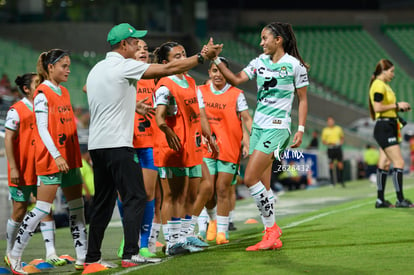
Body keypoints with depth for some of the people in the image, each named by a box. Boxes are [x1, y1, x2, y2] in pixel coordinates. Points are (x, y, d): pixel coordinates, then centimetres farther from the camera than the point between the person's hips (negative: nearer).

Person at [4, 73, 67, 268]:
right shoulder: (16, 111, -8)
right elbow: (9, 140, -11)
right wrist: (13, 168, -17)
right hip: (22, 171, -5)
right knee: (20, 211, 3)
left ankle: (50, 253, -5)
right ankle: (10, 253, 18)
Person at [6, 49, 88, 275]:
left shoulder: (64, 92, 14)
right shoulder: (42, 93, -10)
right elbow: (42, 128, -15)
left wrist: (75, 154, 16)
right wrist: (56, 156, -21)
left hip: (69, 157, 8)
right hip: (51, 159, -8)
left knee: (77, 207, 6)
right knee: (42, 209, -8)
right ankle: (15, 255, 1)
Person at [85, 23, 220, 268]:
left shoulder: (97, 69, 16)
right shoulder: (124, 66, -8)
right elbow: (168, 69, -8)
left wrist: (135, 105, 38)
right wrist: (202, 56, -1)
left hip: (97, 145, 8)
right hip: (118, 144, -8)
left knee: (104, 202, 12)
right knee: (135, 198, -6)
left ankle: (92, 257, 12)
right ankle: (131, 254, -13)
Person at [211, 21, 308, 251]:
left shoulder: (295, 65, -6)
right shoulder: (260, 62, 10)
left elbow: (302, 99, -1)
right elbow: (236, 80, 3)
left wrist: (301, 129, -6)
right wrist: (216, 60, -7)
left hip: (277, 128, -7)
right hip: (258, 126, 7)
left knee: (250, 179, -14)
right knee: (262, 184, 6)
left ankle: (271, 227, -2)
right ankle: (272, 238, 12)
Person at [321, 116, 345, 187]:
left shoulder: (338, 128, 11)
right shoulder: (325, 130, 5)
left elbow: (342, 137, 23)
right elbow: (323, 141, 7)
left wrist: (341, 142, 4)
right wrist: (328, 143, -12)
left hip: (338, 147, 2)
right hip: (330, 149, -2)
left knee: (340, 165, -2)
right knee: (331, 165, -3)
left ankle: (341, 180, 8)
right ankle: (332, 181, 0)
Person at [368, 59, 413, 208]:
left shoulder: (384, 85, 19)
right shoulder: (379, 85, -13)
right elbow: (377, 107, -21)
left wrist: (399, 107, 12)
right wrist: (397, 105, -15)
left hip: (389, 127, 10)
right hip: (384, 127, -10)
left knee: (385, 163, 10)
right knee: (399, 162, -11)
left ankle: (380, 200, 12)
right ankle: (400, 199, -9)